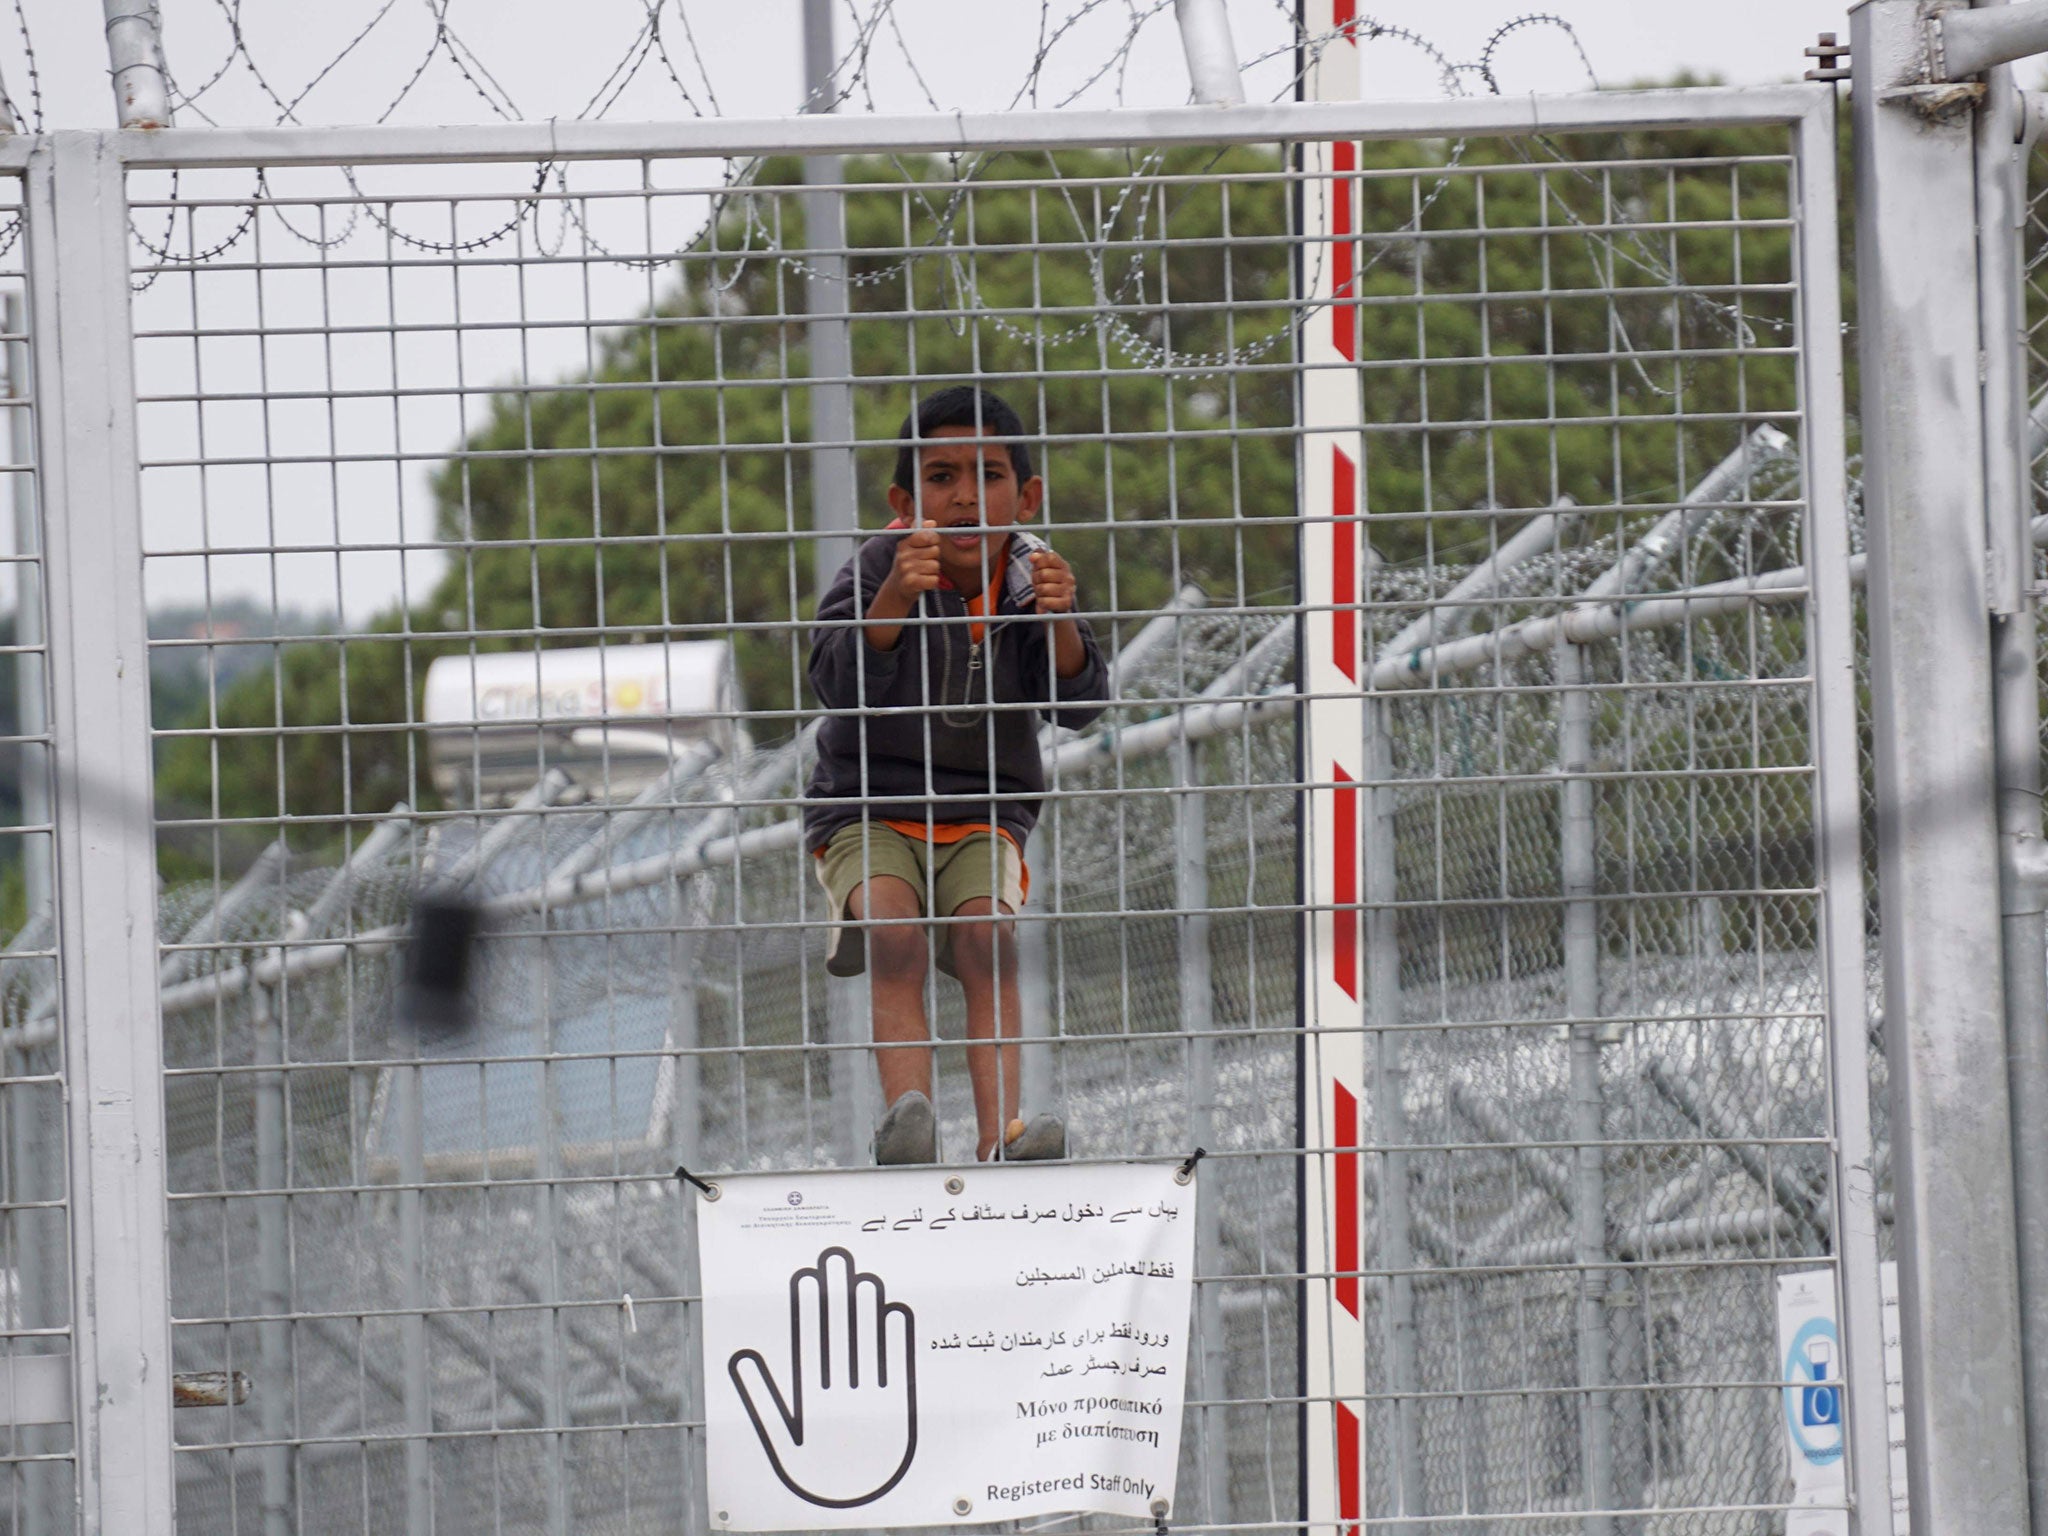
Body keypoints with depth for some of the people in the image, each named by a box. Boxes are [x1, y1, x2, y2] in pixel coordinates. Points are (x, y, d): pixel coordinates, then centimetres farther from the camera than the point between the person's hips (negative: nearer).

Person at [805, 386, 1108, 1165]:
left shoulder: (1027, 578, -2)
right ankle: (907, 1116, -44)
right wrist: (895, 595, -44)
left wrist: (1059, 620, -33)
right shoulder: (876, 568, -10)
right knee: (894, 929, -30)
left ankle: (1000, 1133, -34)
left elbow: (1076, 702, -12)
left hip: (982, 816, 2)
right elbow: (840, 682, -27)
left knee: (987, 932, -26)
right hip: (866, 812, -2)